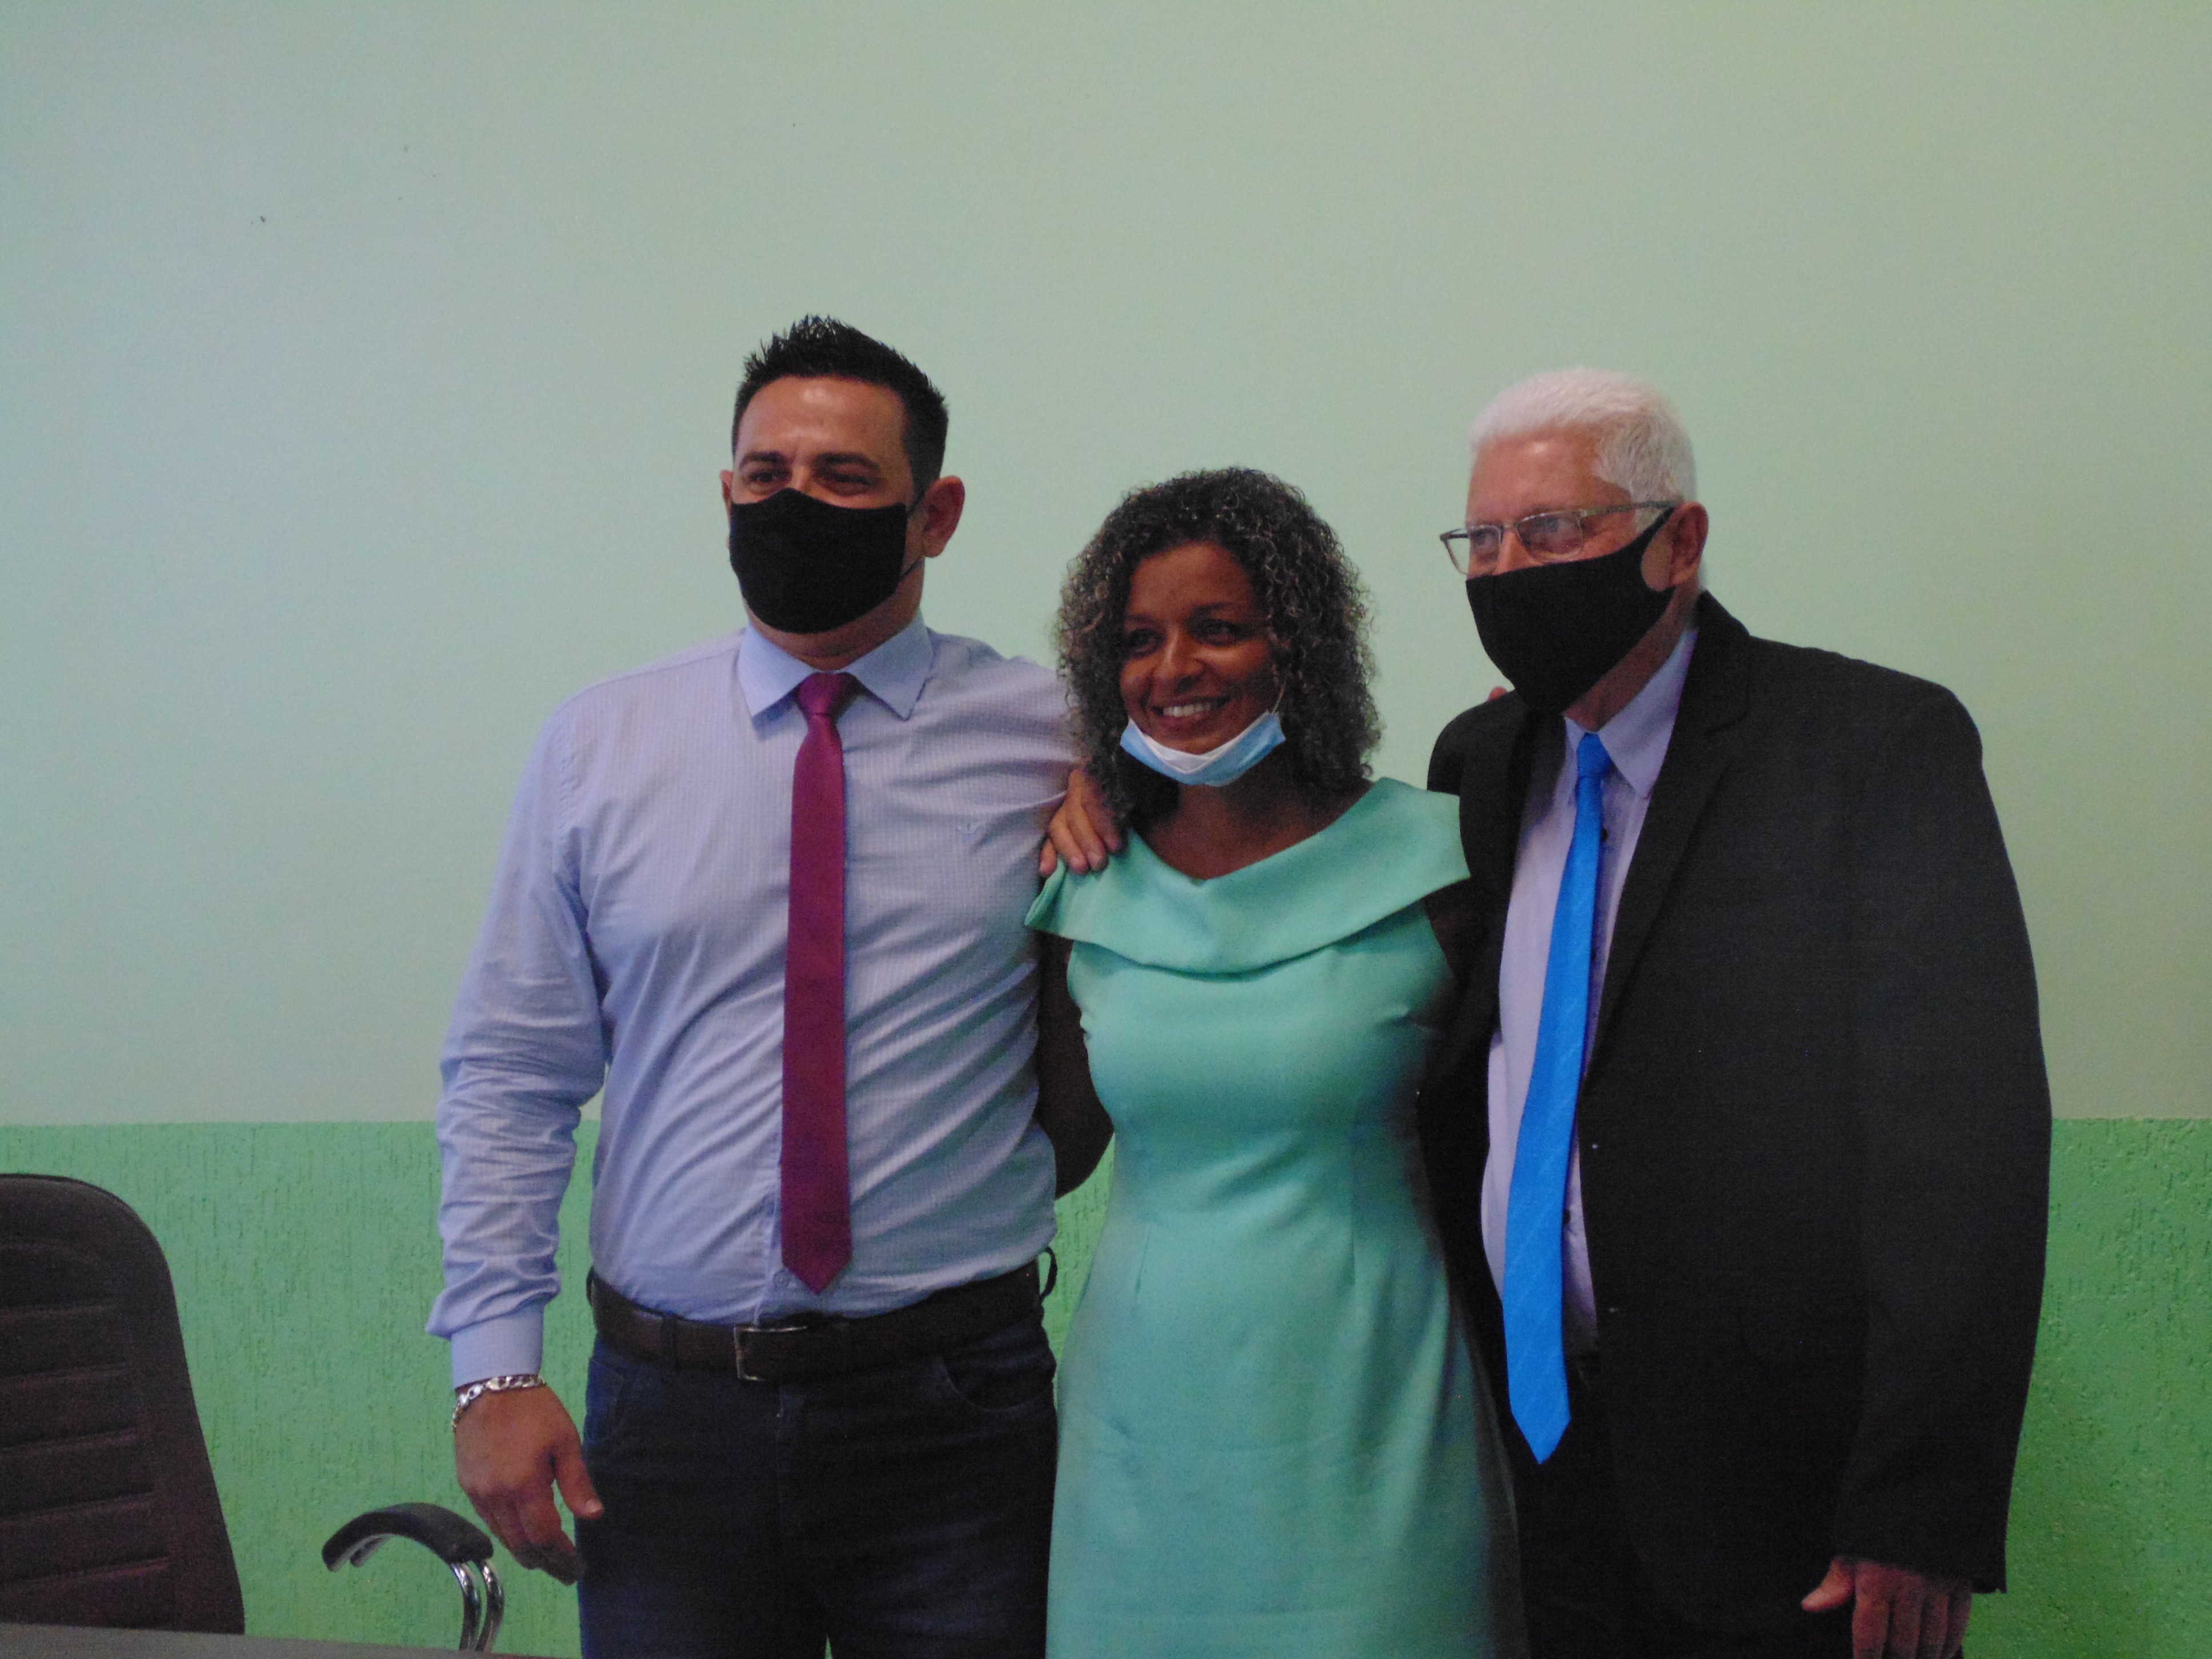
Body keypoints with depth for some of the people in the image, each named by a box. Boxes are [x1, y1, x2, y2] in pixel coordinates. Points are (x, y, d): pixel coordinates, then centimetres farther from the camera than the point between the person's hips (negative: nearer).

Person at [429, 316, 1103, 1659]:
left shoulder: (1053, 741, 0)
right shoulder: (598, 745, 4)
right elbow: (511, 1075, 3)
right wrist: (494, 1366, -3)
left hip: (951, 1409, -1)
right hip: (671, 1408, 1)